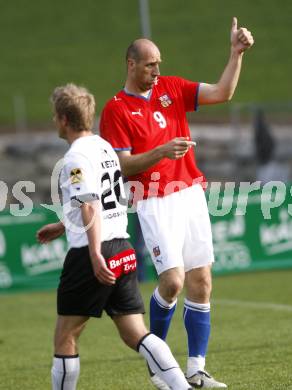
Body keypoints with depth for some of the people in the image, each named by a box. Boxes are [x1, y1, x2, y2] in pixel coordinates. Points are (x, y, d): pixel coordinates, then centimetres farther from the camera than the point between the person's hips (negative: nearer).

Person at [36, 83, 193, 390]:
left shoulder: (76, 158, -11)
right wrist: (63, 227, 37)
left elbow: (90, 207, -22)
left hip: (90, 253, -8)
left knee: (65, 337, 5)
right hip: (123, 250, 8)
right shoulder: (105, 148, 17)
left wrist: (95, 255, -28)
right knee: (135, 334, 4)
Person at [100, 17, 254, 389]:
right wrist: (161, 152, -23)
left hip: (191, 195, 5)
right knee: (173, 279, -17)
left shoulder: (171, 88, 10)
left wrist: (236, 53, -6)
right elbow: (122, 166, -10)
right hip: (155, 203, -5)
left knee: (201, 284, 3)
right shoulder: (115, 110, -5)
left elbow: (222, 93, 5)